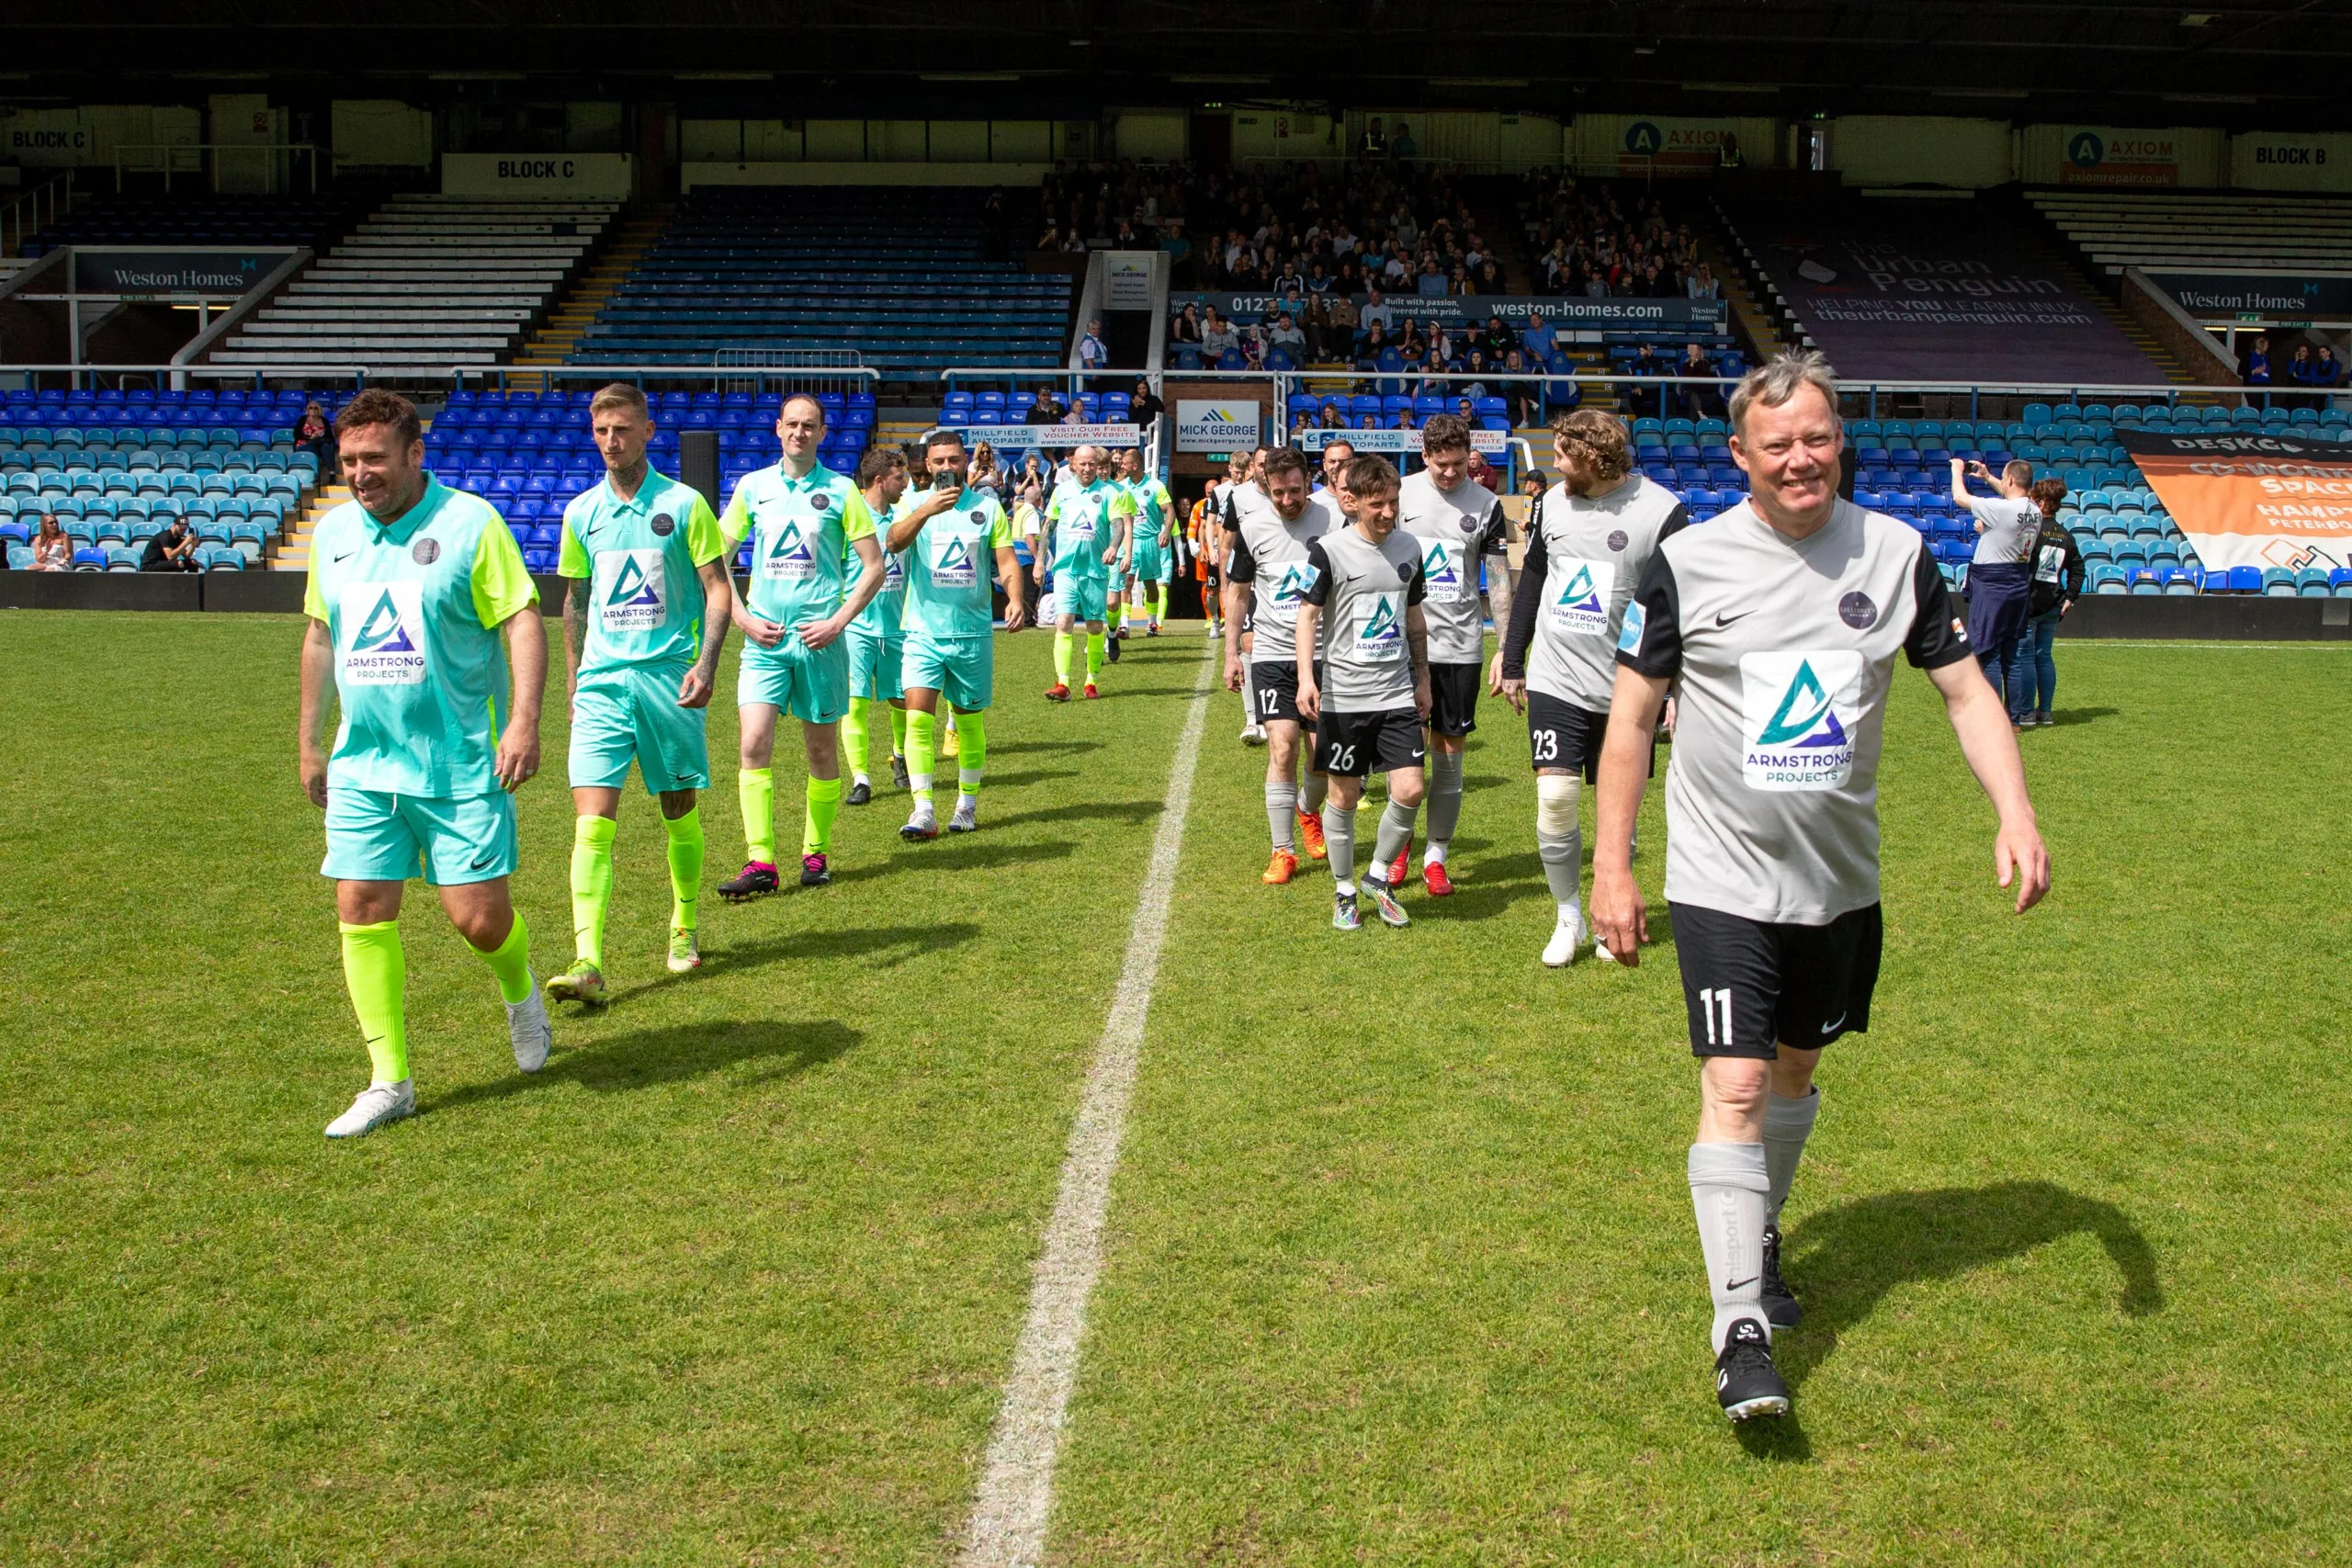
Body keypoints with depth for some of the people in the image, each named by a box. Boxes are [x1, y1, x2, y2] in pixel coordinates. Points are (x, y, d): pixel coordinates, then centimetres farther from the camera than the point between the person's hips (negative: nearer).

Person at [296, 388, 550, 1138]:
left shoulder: (470, 522, -8)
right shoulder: (331, 532, 9)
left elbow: (523, 621, -12)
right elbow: (321, 636, 19)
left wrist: (523, 721, -23)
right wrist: (310, 741, 20)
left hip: (461, 765, -5)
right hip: (363, 765, 5)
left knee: (479, 916, -5)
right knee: (361, 910, -1)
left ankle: (521, 993, 31)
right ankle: (390, 1081, 10)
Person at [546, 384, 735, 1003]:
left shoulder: (684, 504, 0)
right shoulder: (581, 512, 10)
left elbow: (719, 589, -1)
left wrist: (707, 663, -14)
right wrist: (574, 680, 18)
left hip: (669, 677, -2)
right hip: (601, 681, 2)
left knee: (680, 812, 8)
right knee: (592, 818, -10)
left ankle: (685, 931, 28)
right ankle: (588, 964, -15)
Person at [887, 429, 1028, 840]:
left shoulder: (988, 507, 6)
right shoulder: (914, 505, 3)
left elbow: (1006, 560, 2)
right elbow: (893, 543, -17)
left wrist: (1014, 599, -18)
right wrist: (925, 511, -33)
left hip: (973, 632, 1)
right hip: (923, 632, -1)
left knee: (970, 720, 9)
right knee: (918, 716, -13)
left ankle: (968, 802, 24)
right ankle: (923, 812, -14)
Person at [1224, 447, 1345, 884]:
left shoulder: (1335, 519, -6)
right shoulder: (1253, 527, -1)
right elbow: (1238, 590, 11)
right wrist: (1231, 652, 8)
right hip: (1272, 654, 0)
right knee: (1282, 749, -9)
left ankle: (1308, 812, 40)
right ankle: (1284, 852, 0)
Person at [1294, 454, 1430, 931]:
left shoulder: (1407, 547, 6)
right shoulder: (1329, 550, -9)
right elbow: (1307, 614, -11)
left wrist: (1422, 678, 18)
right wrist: (1306, 677, -22)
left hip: (1397, 694, 4)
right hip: (1344, 695, -4)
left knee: (1410, 790, -5)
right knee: (1344, 796, 5)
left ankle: (1378, 878, 17)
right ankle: (1344, 893, 22)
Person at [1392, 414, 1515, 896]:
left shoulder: (1487, 504, 0)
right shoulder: (1400, 494, 0)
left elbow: (1500, 580, 3)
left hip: (1461, 645, 0)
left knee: (1450, 753, 4)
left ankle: (1436, 855, 14)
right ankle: (1400, 843, 22)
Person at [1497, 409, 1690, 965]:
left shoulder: (1662, 512, -11)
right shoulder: (1550, 502, 4)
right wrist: (1512, 660, 17)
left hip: (1625, 690, -3)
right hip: (1554, 683, 3)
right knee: (1554, 800, -6)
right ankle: (1567, 918, 11)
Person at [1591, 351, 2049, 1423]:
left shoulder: (1896, 555, -2)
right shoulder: (1687, 563, -9)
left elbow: (1966, 691, 4)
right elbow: (1631, 718, -4)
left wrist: (2016, 815, -11)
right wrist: (1611, 870, -7)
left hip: (1842, 878, 4)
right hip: (1724, 878, -4)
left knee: (1797, 1066, 18)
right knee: (1735, 1086, -12)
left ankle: (1760, 1240, 42)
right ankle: (1741, 1334, -9)